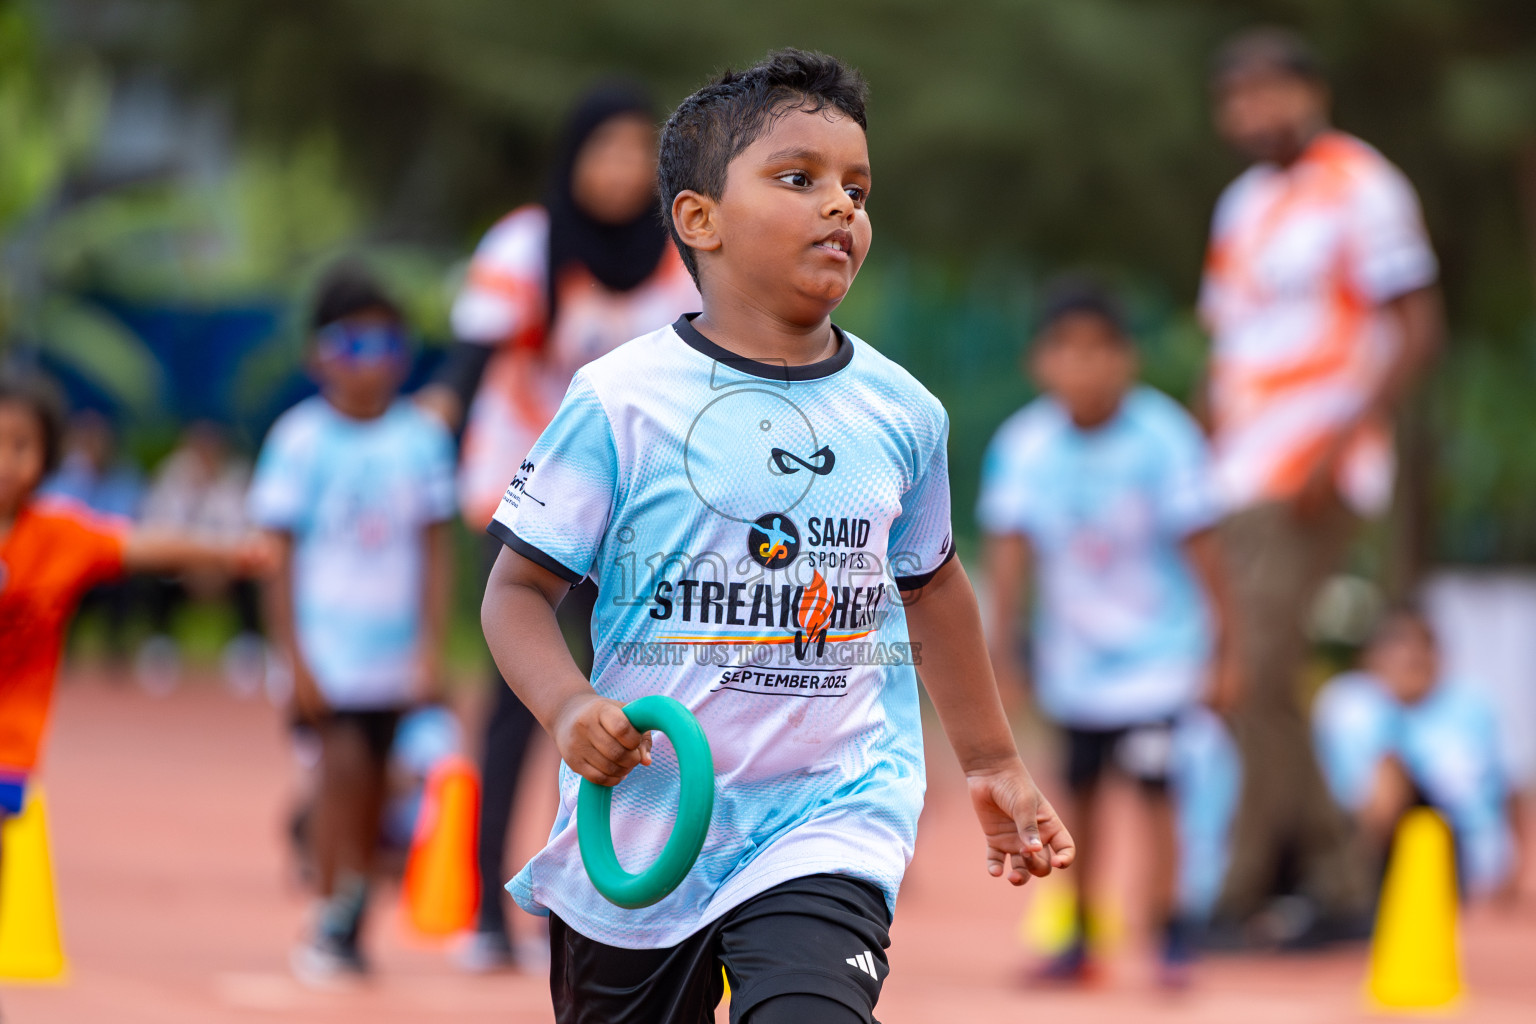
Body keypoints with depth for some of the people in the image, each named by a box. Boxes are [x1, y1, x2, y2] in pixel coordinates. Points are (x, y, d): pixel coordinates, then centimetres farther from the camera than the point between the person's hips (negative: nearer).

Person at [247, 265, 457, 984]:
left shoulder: (422, 437, 5)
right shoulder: (301, 438, -3)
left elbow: (434, 548, 8)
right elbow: (279, 553, -3)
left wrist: (430, 647, 2)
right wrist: (293, 656, -8)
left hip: (394, 646, 3)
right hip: (326, 642, -3)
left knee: (371, 778, 3)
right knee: (343, 761, -15)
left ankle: (347, 926, 14)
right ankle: (335, 915, -4)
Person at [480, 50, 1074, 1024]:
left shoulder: (903, 414, 4)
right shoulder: (623, 400, -7)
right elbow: (519, 588, -3)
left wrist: (994, 763, 29)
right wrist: (568, 708, -22)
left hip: (833, 812, 1)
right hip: (642, 828, 0)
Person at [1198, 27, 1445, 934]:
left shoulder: (1360, 188, -6)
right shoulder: (1244, 205, 19)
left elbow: (1418, 331, -11)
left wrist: (1342, 444, -20)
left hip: (1314, 476, -9)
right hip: (1242, 478, 9)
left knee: (1259, 677, -13)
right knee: (1246, 681, 5)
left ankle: (1243, 896, -9)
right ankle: (1336, 885, 11)